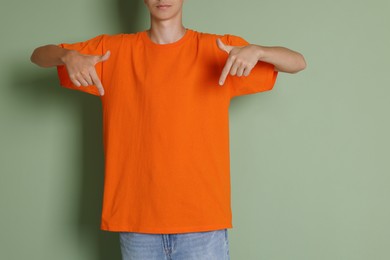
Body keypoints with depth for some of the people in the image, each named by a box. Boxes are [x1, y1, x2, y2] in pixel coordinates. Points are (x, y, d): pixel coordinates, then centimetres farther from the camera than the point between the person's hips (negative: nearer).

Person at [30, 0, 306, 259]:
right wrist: (68, 56, -14)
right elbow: (39, 55, 10)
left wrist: (256, 51, -21)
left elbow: (298, 62, 1)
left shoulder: (217, 50, 3)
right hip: (137, 222, 2)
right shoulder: (113, 50, 6)